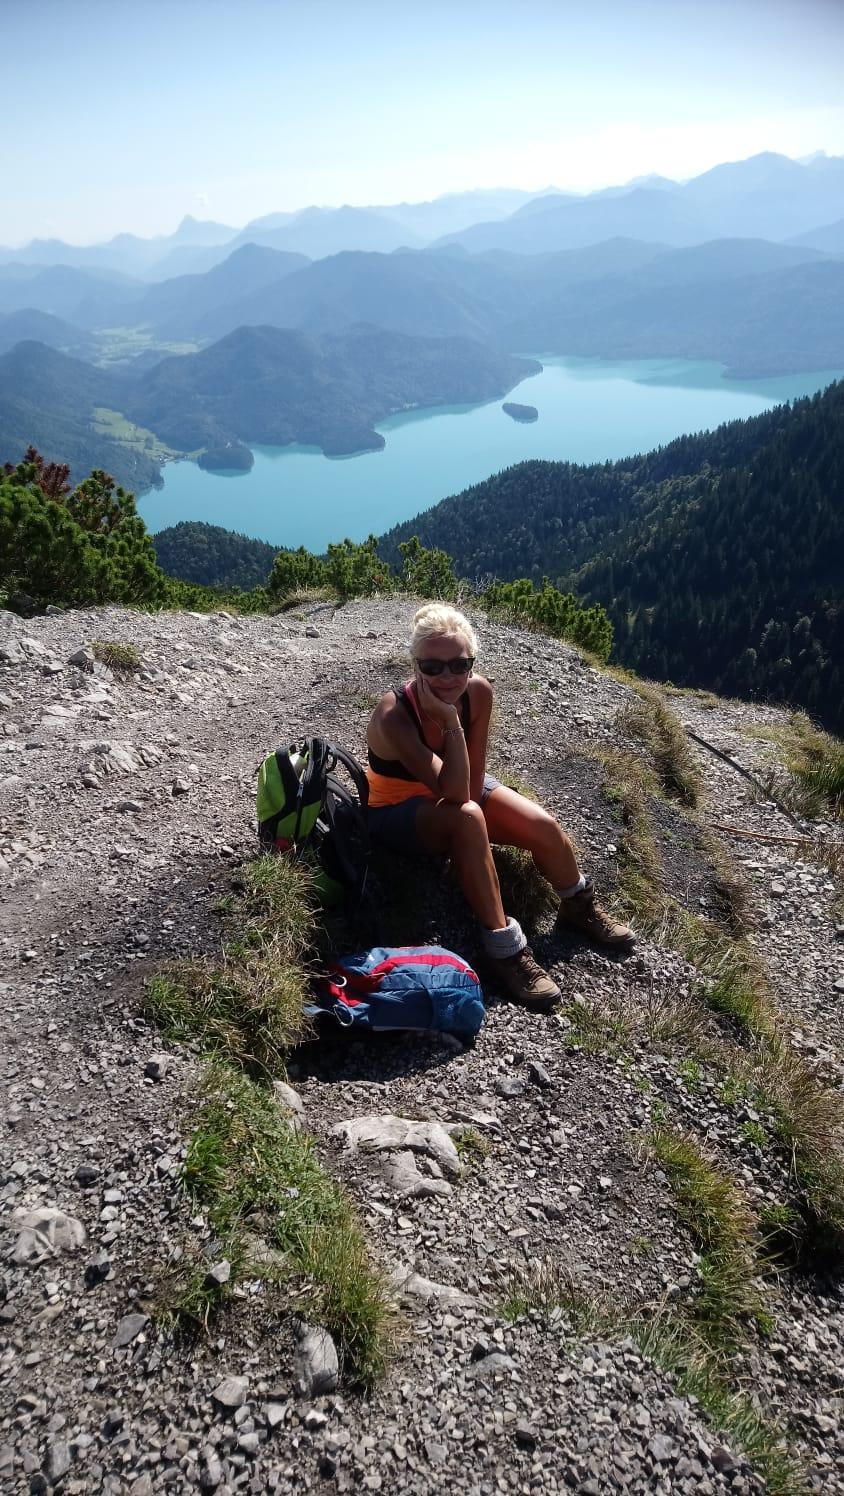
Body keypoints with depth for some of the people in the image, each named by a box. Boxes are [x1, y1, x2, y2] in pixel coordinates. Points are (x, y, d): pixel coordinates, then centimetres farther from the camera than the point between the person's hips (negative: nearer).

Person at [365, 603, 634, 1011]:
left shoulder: (479, 692, -19)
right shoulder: (393, 716, -35)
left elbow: (472, 779, -10)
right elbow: (454, 794, -40)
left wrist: (469, 848, -17)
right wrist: (450, 721, -45)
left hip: (451, 792, 5)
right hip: (397, 811, -5)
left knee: (543, 826, -12)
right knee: (466, 818, -37)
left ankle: (579, 908, 18)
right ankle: (506, 950, -26)